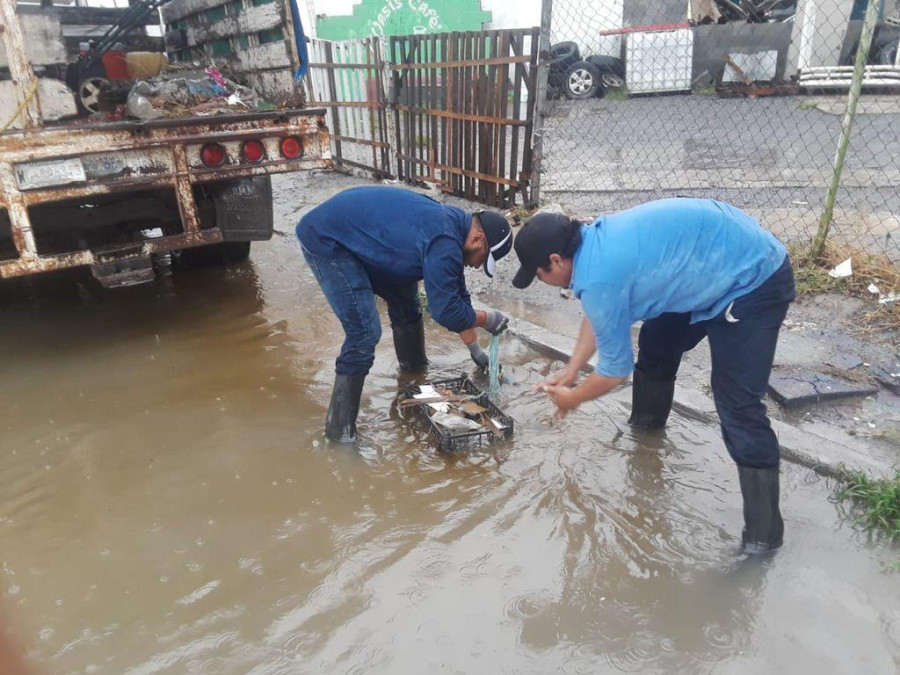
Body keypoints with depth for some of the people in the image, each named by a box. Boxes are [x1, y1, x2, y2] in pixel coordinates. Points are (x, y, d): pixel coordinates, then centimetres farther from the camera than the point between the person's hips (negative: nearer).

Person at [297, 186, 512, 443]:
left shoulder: (452, 226, 5)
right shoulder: (445, 243, -28)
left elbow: (456, 297, 15)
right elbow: (446, 311, -25)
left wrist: (475, 348, 19)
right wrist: (486, 319, -7)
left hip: (355, 237, 10)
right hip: (324, 240, -10)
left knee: (405, 301, 17)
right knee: (364, 333, -17)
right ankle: (339, 431, -5)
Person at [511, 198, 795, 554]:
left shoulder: (598, 279, -29)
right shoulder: (596, 240, -1)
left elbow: (614, 371, -15)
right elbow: (596, 316, 15)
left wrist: (572, 398, 4)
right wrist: (569, 372, 16)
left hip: (754, 280, -10)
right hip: (727, 254, 10)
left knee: (738, 408, -12)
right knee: (655, 347, 22)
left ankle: (763, 534, 0)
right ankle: (646, 429, 45)